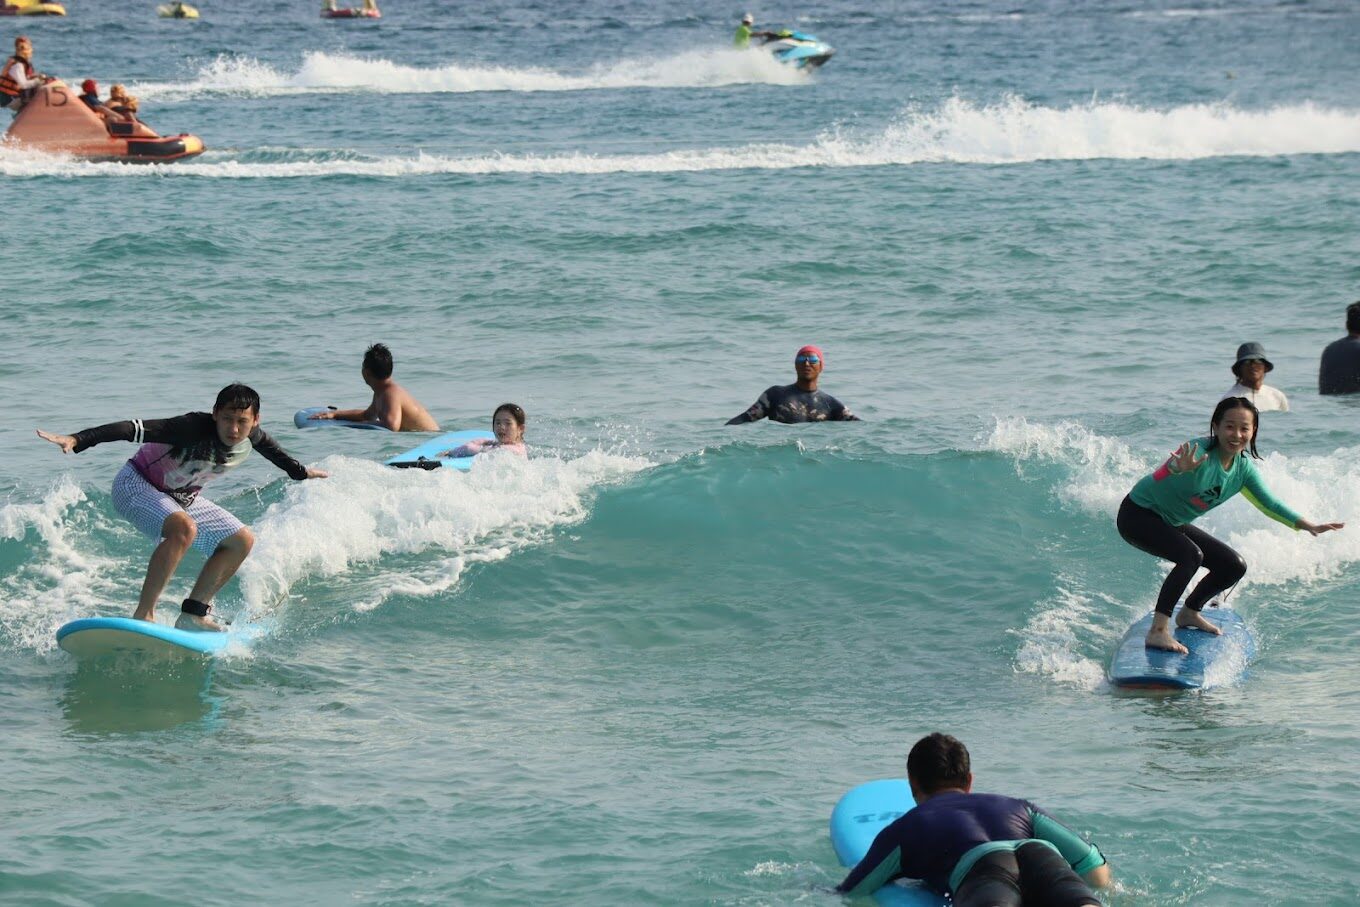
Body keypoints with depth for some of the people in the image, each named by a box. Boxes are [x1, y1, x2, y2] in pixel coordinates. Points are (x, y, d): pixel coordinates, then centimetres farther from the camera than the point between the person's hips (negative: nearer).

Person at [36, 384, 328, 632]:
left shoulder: (251, 436, -13)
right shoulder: (195, 429, -35)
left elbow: (268, 446, 12)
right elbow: (136, 429, -42)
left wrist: (299, 471, 31)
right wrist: (77, 440, -53)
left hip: (182, 498, 8)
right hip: (136, 486, -8)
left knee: (242, 542, 7)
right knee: (183, 529, -36)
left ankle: (192, 615, 11)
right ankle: (142, 616, -33)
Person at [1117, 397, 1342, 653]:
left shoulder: (1243, 468, -6)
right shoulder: (1200, 450, -30)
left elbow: (1268, 504, 4)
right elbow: (1172, 466, -51)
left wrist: (1308, 526, -4)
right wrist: (1181, 468, -76)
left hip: (1172, 525, 9)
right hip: (1139, 515, -9)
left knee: (1234, 567, 7)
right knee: (1191, 555, -33)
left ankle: (1190, 613, 30)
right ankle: (1158, 630, -32)